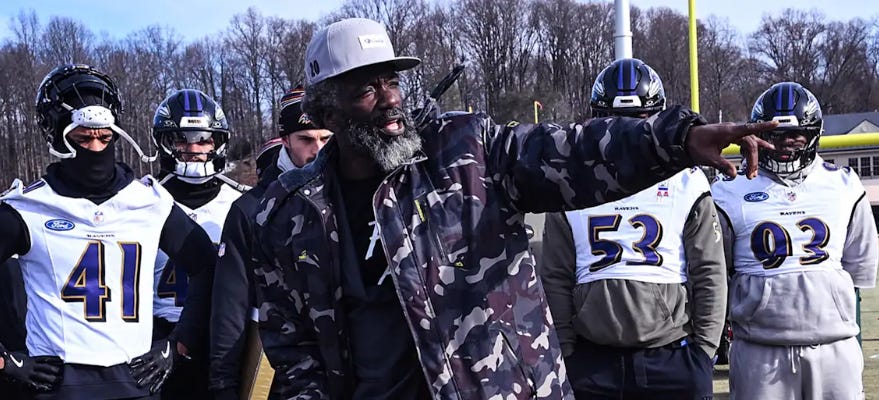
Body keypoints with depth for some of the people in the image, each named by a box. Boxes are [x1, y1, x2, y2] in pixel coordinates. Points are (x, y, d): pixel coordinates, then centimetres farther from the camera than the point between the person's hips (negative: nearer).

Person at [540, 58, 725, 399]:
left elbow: (709, 273, 3)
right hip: (592, 363, 1)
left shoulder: (685, 183, 3)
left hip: (673, 359, 0)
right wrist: (566, 350, 2)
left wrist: (704, 347, -1)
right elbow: (556, 278, 5)